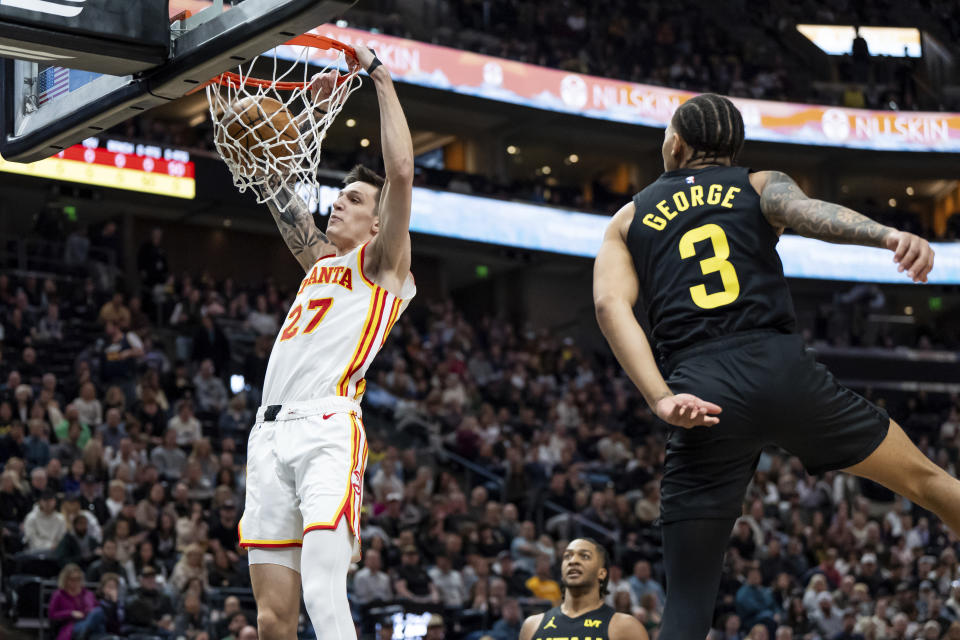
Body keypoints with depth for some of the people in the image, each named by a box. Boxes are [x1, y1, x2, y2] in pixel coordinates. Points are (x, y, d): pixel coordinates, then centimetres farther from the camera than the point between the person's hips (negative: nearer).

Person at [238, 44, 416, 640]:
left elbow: (402, 172, -5)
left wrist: (381, 78, 0)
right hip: (271, 433, 7)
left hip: (327, 428, -7)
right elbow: (277, 183, 36)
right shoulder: (320, 260, 28)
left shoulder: (382, 262, 9)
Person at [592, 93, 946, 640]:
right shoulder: (761, 184, 19)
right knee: (926, 480, 17)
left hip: (702, 395, 1)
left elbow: (611, 303, 4)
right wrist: (890, 236, -25)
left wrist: (661, 399, -7)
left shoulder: (629, 220, 23)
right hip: (783, 369, 0)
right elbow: (808, 211, -5)